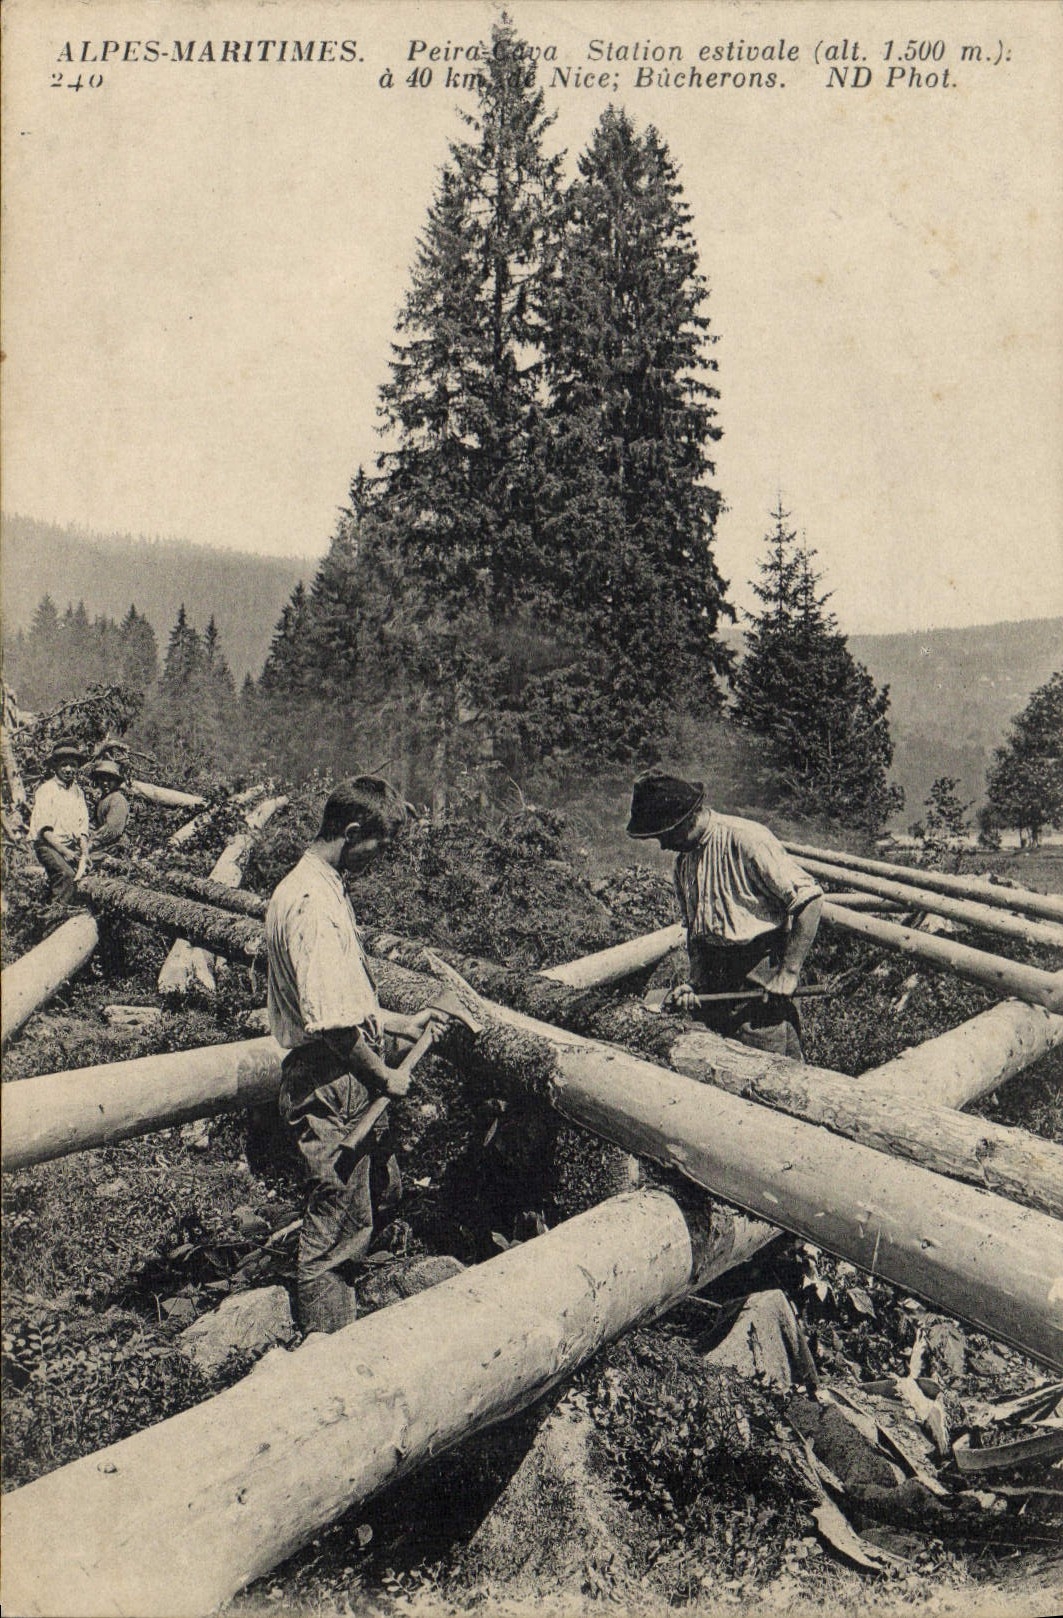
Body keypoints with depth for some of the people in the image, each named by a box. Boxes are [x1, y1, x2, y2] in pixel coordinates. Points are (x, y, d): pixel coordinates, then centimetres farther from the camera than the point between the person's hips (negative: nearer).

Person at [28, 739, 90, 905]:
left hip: (71, 845, 5)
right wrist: (63, 851, -15)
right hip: (48, 845, -5)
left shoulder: (78, 792, 14)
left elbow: (83, 827, 11)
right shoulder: (46, 790, -1)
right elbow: (43, 829, -7)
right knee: (66, 873, -29)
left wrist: (84, 853, -5)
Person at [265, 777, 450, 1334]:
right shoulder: (313, 902, -23)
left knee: (382, 1192, 24)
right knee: (336, 1230, 2)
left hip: (343, 1083, 11)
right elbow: (330, 1023, -27)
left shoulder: (319, 888, 12)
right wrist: (383, 1076, -14)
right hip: (332, 1087, -11)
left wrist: (399, 1024, 19)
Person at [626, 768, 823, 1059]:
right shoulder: (683, 860, 12)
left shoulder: (745, 839, -14)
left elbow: (809, 899, -17)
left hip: (759, 978, -7)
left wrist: (788, 974, -18)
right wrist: (695, 984, 4)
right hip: (715, 981, 8)